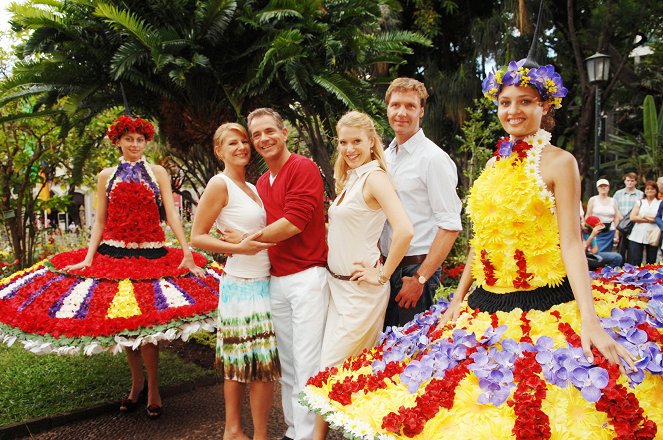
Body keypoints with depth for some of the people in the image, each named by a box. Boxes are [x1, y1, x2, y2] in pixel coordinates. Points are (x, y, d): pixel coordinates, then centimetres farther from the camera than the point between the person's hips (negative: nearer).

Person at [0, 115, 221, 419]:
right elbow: (100, 222, 7)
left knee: (145, 324, -6)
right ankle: (137, 381, 25)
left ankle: (152, 387, 11)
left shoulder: (158, 173, 5)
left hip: (151, 254, -2)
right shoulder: (106, 176, 10)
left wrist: (187, 251, -12)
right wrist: (88, 258, -3)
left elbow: (171, 214, -2)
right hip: (113, 253, 3)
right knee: (122, 324, 7)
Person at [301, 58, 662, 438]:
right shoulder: (496, 164, 12)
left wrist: (589, 319, -22)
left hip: (543, 303, -6)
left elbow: (572, 242, -12)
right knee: (483, 405, 12)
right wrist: (458, 300, 12)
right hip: (487, 303, 6)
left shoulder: (559, 162, -5)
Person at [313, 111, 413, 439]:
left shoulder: (374, 176, -15)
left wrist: (382, 275, -19)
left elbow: (404, 230, -28)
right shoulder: (349, 179, 11)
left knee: (331, 368, -2)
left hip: (360, 288, -8)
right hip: (338, 285, 8)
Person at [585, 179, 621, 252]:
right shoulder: (593, 200, 4)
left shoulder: (613, 201, 10)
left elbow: (616, 218, 9)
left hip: (609, 232, 3)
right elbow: (588, 216, 3)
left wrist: (616, 234, 4)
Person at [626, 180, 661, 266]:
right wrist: (649, 220, -8)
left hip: (653, 237, 0)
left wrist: (644, 217, -9)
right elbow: (632, 217, -1)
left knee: (651, 262, 6)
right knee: (633, 262, -3)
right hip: (637, 236, 0)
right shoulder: (639, 202, 13)